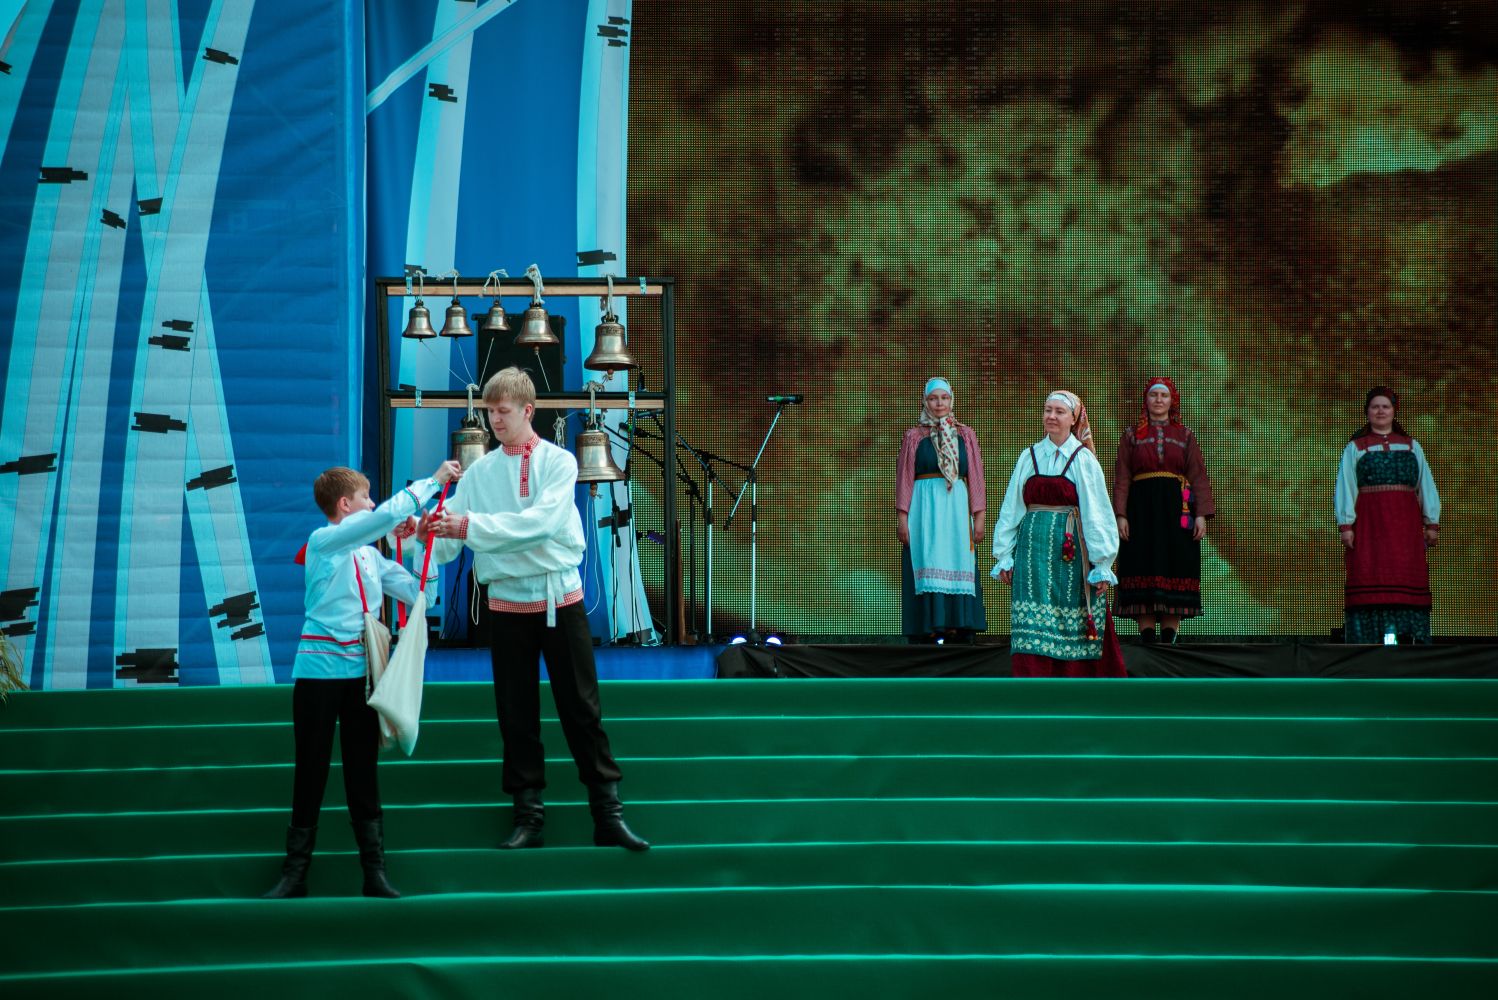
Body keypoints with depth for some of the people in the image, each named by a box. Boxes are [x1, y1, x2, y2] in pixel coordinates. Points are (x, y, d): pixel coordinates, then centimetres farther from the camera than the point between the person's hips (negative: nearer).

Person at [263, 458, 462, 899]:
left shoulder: (370, 555, 13)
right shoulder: (323, 542, -7)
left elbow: (416, 593, 12)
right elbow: (387, 515, -18)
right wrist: (433, 481, -13)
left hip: (362, 670, 5)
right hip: (320, 667, -5)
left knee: (363, 771, 7)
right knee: (311, 770, 1)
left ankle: (375, 871, 9)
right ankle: (295, 871, 7)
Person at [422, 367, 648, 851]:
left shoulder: (558, 462, -3)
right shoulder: (480, 472, 6)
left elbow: (541, 522, -20)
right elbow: (452, 533, -1)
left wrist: (472, 526, -27)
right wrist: (428, 534, -24)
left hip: (560, 598, -2)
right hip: (508, 604, 3)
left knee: (582, 708, 1)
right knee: (516, 714, 6)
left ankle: (608, 814, 6)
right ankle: (529, 816, 14)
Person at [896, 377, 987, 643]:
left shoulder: (965, 436, 12)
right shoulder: (914, 437, 9)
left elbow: (975, 478, 9)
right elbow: (904, 478, 6)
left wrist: (978, 518, 2)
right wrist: (902, 518, -2)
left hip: (957, 509, 1)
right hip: (924, 508, -1)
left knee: (958, 566, -3)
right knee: (928, 567, -7)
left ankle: (956, 626, -2)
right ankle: (931, 628, -8)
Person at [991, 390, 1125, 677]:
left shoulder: (1083, 460, 1)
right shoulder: (1029, 457, 10)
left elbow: (1096, 513, -1)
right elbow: (1011, 510, 12)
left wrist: (1102, 564, -5)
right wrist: (1004, 555, 7)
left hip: (1071, 550, -2)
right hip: (1033, 548, 3)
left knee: (1072, 626, 1)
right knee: (1032, 626, -5)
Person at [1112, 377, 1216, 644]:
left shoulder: (1185, 436, 11)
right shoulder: (1132, 436, 10)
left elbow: (1198, 476, 4)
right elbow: (1122, 478, 3)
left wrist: (1201, 514, -6)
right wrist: (1120, 514, -8)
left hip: (1177, 510, 0)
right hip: (1141, 509, 0)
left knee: (1175, 572, -2)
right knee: (1143, 573, -4)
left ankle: (1169, 639, 0)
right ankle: (1147, 639, -3)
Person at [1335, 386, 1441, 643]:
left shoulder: (1411, 446, 16)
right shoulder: (1355, 448, 10)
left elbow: (1426, 486, 14)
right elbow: (1345, 487, 3)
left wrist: (1432, 523, 6)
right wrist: (1346, 525, -8)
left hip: (1404, 524, 2)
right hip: (1369, 523, -2)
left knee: (1407, 581, -5)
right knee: (1370, 581, -9)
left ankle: (1407, 639, -5)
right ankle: (1371, 639, -11)